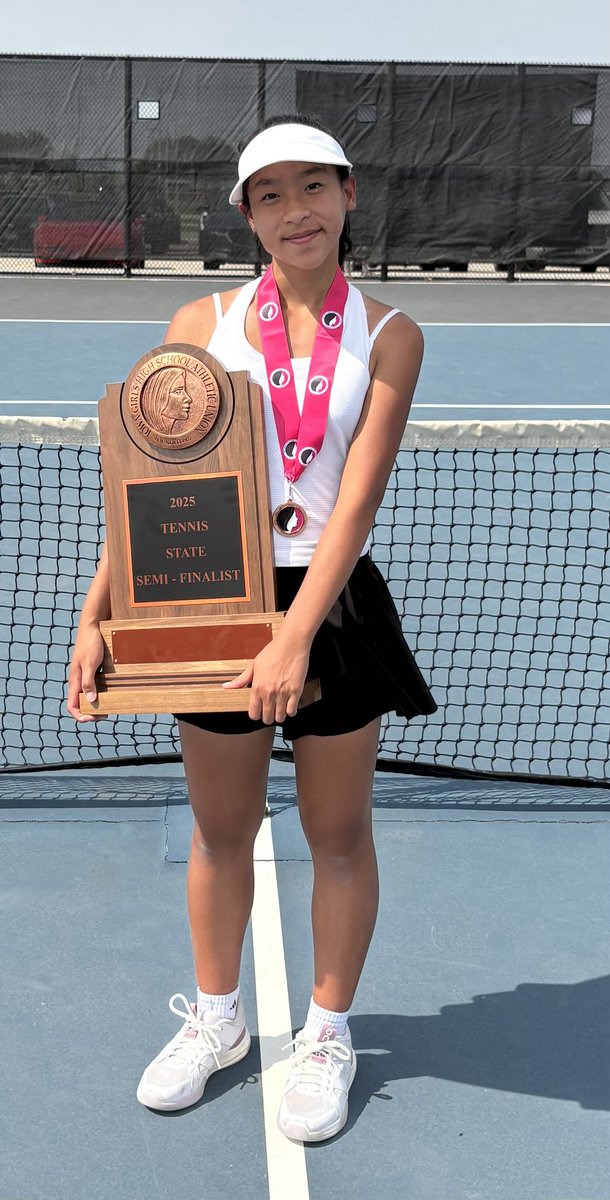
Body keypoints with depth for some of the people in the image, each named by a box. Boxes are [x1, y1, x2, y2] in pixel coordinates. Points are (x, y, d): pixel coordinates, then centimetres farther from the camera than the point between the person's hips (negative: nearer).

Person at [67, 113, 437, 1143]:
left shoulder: (388, 337, -3)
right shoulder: (201, 323, 1)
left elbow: (355, 504, -12)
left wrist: (296, 637, -21)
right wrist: (95, 616, -5)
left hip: (330, 606, -1)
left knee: (339, 835, 11)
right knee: (220, 829, 14)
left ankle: (327, 1038, 31)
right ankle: (215, 1020, 37)